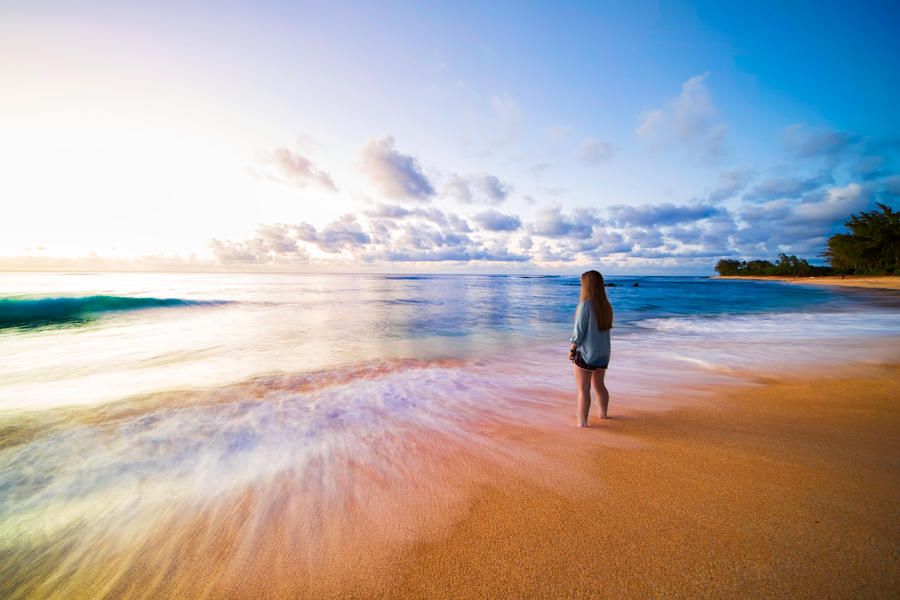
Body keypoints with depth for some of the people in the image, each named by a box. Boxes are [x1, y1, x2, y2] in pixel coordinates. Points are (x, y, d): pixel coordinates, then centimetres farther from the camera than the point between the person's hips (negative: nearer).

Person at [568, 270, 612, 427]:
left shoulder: (585, 305, -19)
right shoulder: (606, 305, 1)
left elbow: (579, 331, -18)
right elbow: (606, 328, 7)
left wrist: (571, 349, -6)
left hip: (585, 353, -7)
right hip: (603, 353, 7)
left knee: (583, 389, 3)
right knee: (599, 385, 24)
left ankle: (582, 421, 10)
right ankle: (603, 414, 40)